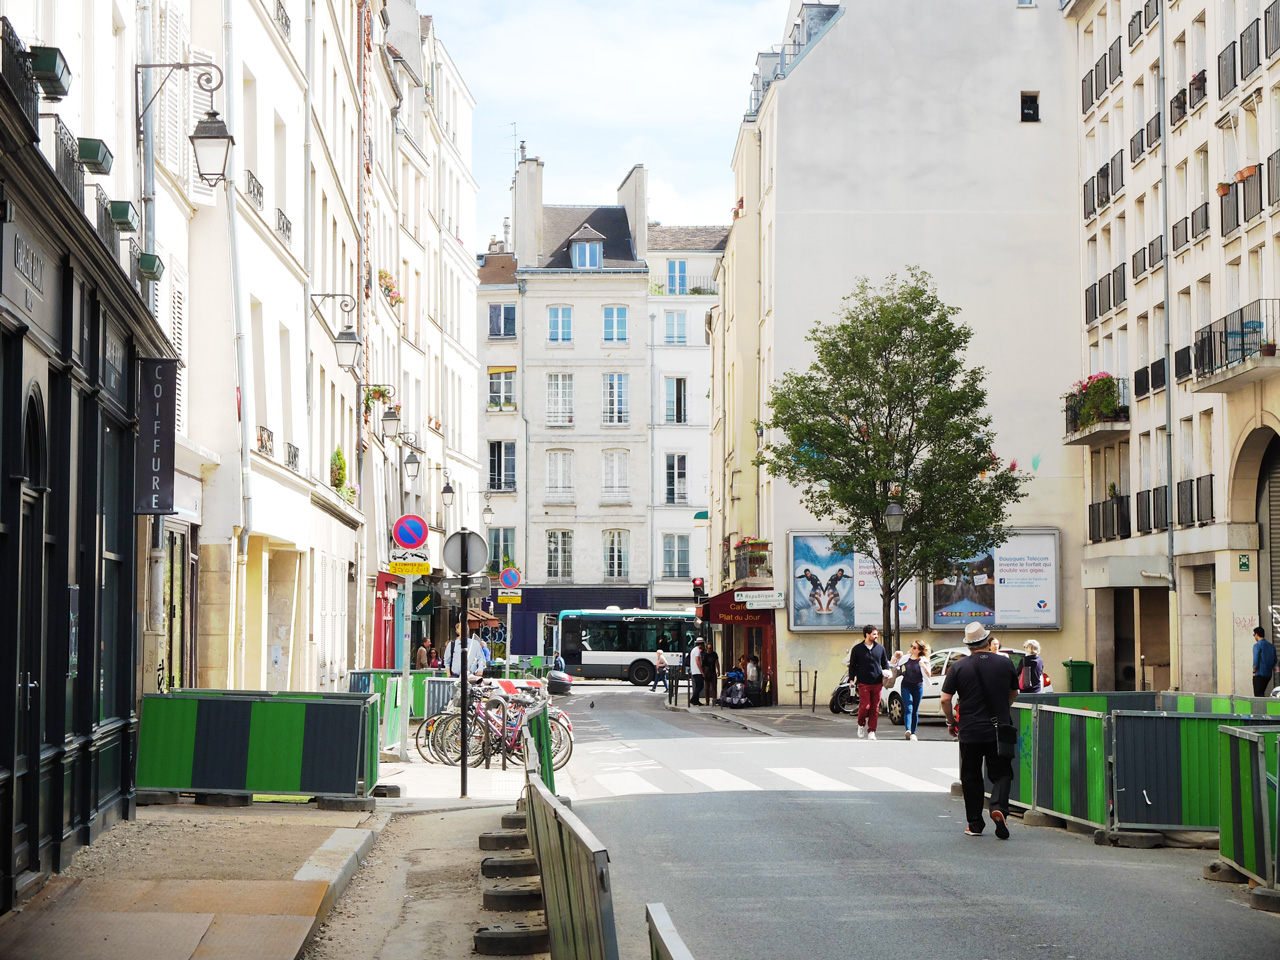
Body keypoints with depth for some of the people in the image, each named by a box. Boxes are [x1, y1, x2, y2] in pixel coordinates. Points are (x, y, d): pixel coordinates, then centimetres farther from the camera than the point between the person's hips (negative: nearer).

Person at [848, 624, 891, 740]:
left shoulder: (880, 648, 11)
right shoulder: (857, 649, 3)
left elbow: (885, 663, 19)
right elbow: (852, 665, 8)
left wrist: (887, 671, -1)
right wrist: (851, 679, 0)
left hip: (877, 683, 3)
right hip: (863, 683, -3)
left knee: (875, 708, 1)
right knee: (865, 706, -10)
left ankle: (871, 731, 9)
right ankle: (861, 724, 17)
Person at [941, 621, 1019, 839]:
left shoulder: (959, 667, -7)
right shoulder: (1005, 663, -1)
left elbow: (945, 700, -7)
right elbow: (1013, 694, 14)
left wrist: (951, 722, 9)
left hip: (970, 732, 0)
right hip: (999, 730, 0)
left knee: (971, 778, 11)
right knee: (1001, 773, 8)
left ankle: (975, 824, 13)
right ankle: (999, 807, -18)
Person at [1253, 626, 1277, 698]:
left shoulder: (1257, 645, -11)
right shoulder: (1271, 646, 11)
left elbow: (1256, 660, -16)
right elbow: (1274, 660, 14)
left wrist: (1254, 671, -5)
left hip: (1259, 674, -7)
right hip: (1268, 674, 7)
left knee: (1258, 694, -7)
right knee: (1261, 693, 17)